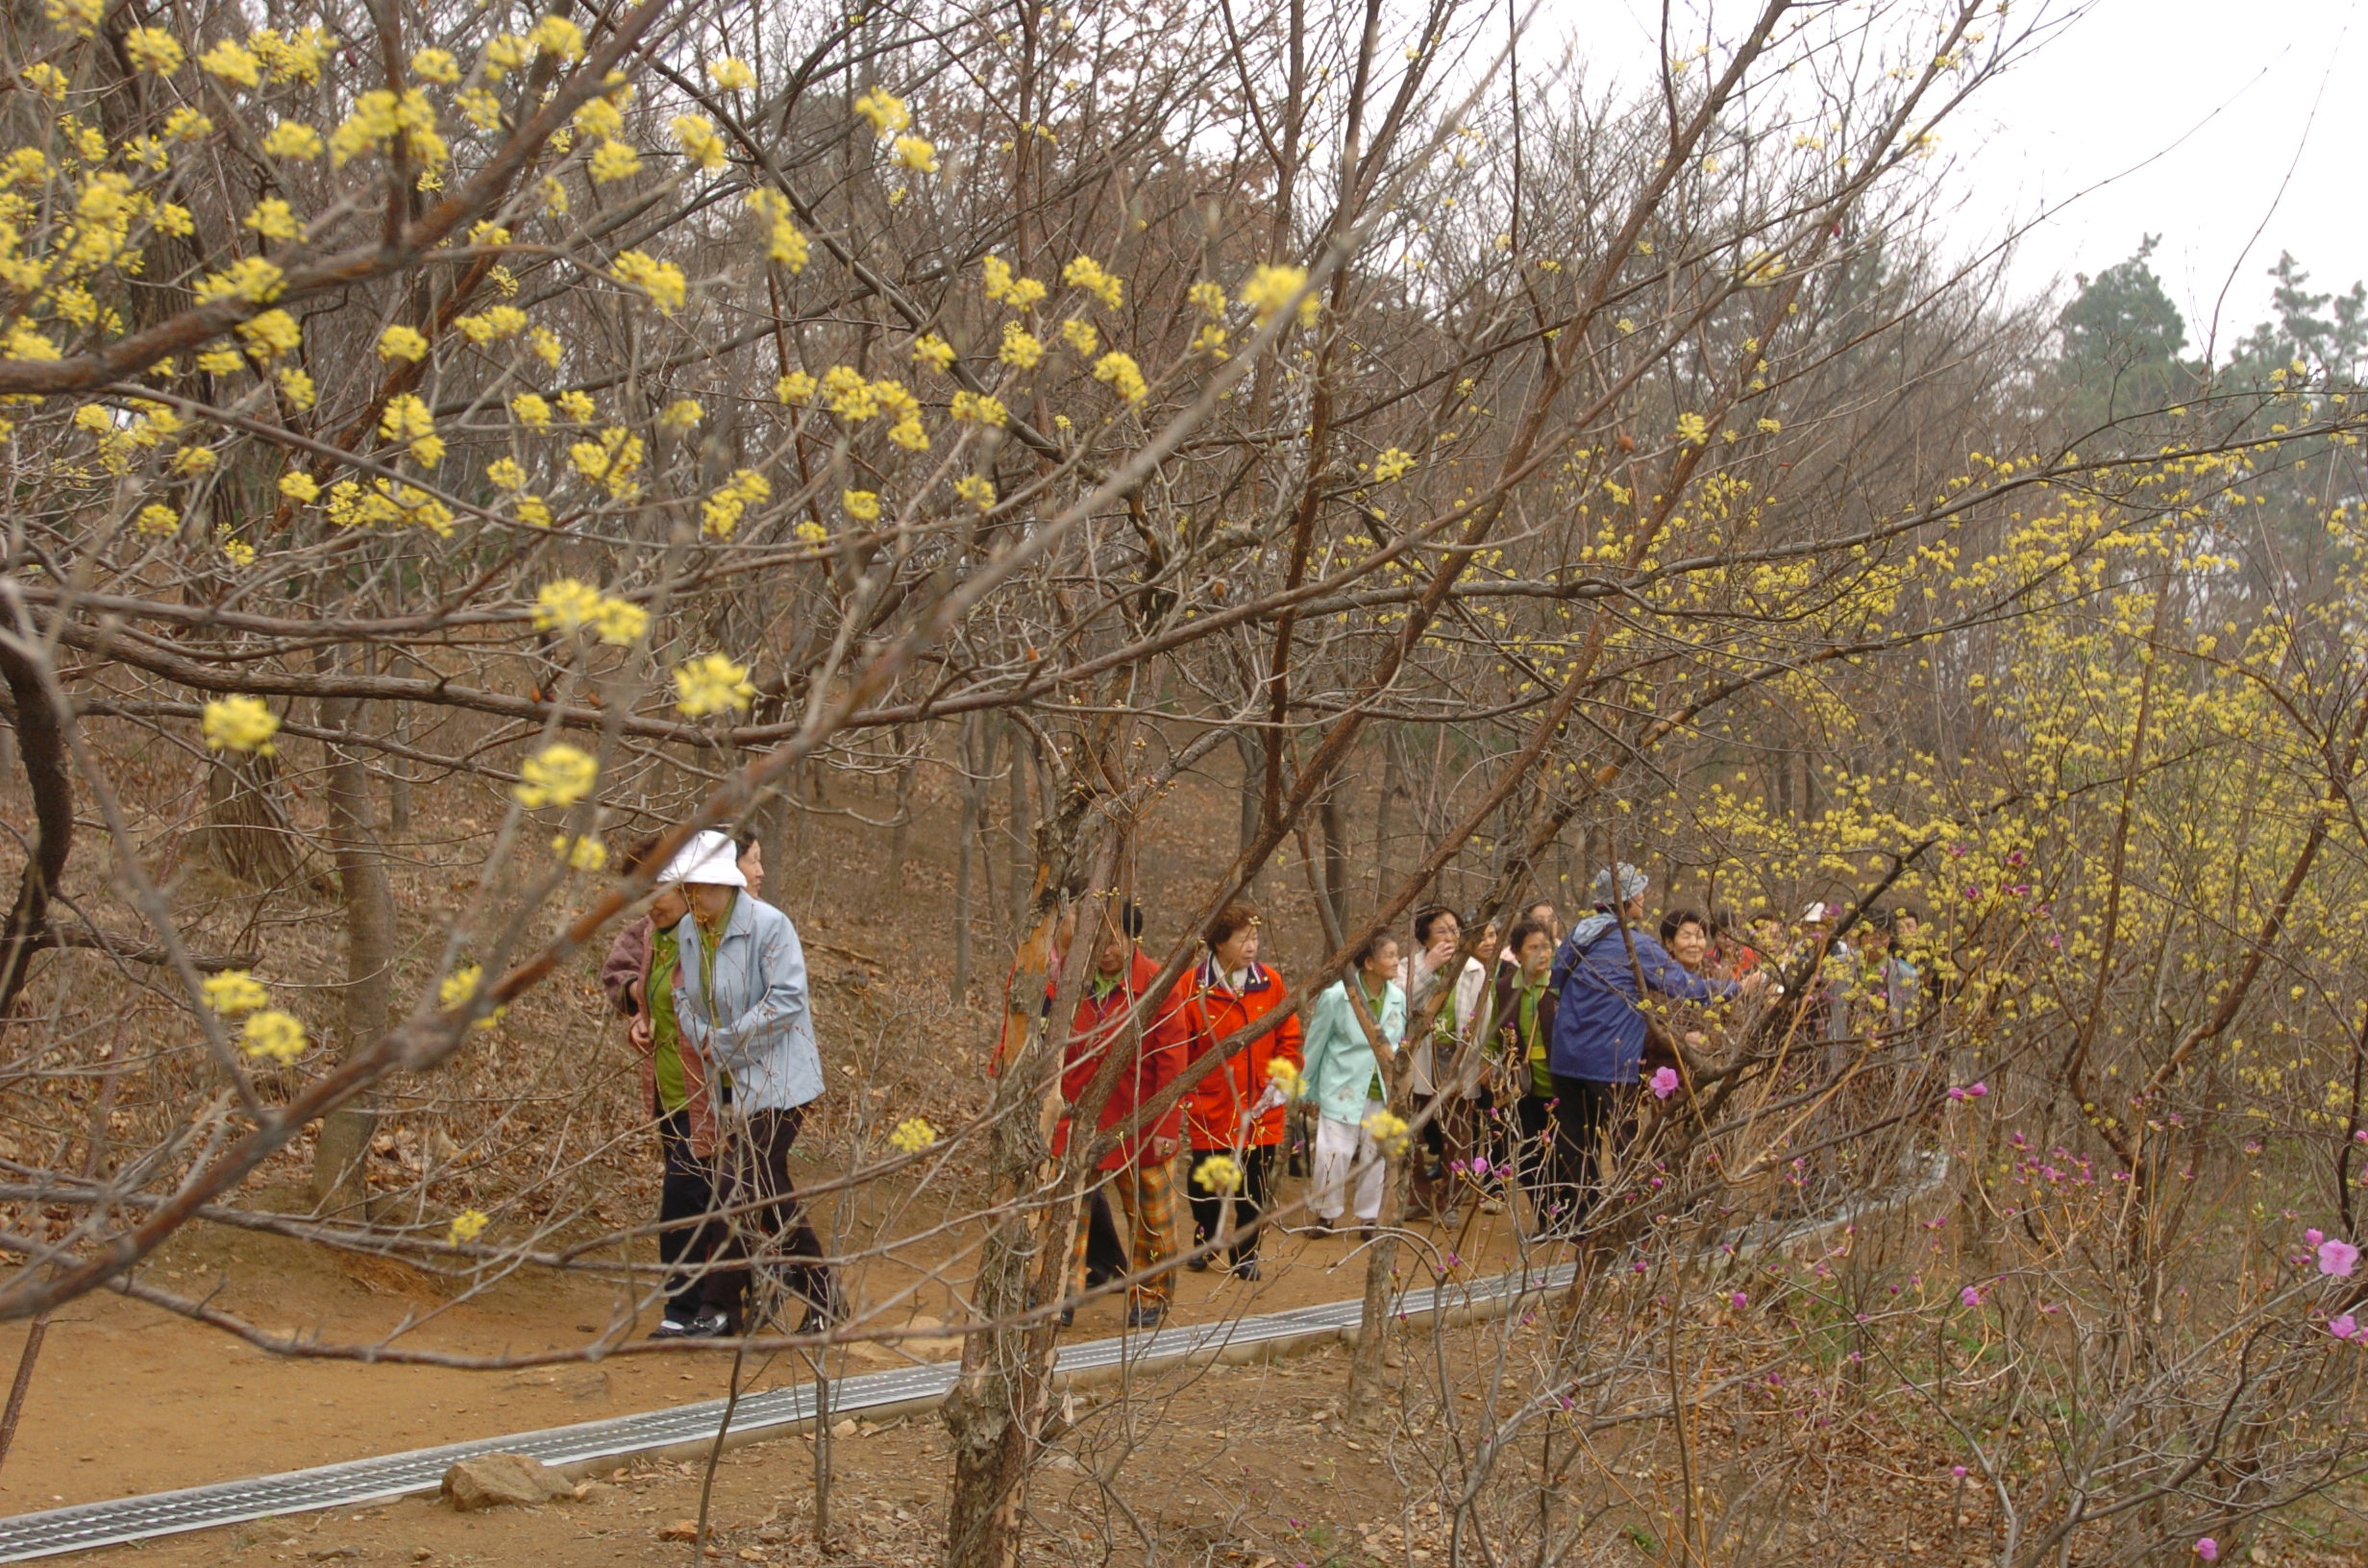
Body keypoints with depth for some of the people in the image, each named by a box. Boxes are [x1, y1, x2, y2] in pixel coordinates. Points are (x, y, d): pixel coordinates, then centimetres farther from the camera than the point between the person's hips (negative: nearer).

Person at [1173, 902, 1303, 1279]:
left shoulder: (1270, 983, 2)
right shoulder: (1191, 985, -7)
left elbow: (1289, 1038, 8)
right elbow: (1176, 1046, -5)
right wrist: (1183, 1099, -7)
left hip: (1260, 1111, 2)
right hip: (1210, 1110, -2)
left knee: (1255, 1188, 6)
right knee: (1206, 1184, 9)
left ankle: (1246, 1253, 21)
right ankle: (1204, 1241, 32)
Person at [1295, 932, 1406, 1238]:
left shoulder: (1398, 998, -1)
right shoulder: (1336, 997, -13)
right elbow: (1315, 1044, -1)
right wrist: (1307, 1091, 5)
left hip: (1381, 1091, 4)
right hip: (1342, 1089, -4)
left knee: (1374, 1156, 10)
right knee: (1334, 1154, -5)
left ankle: (1369, 1217, 25)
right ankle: (1325, 1213, 16)